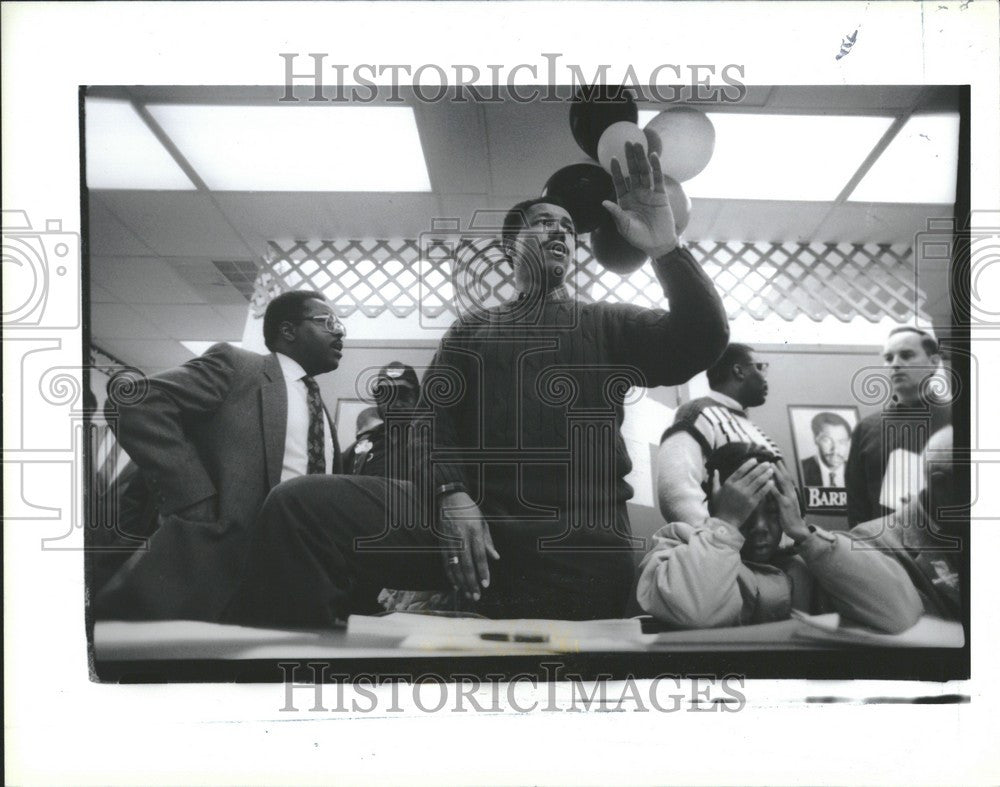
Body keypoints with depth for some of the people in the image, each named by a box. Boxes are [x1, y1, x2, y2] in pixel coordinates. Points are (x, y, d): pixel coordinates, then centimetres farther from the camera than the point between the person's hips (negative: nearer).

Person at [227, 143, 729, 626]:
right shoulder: (472, 328, 26)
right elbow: (433, 415, 13)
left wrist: (664, 250, -12)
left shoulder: (609, 325, 22)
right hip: (468, 515, 1)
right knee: (299, 504, -19)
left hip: (576, 538, -1)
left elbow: (702, 341, 6)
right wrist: (451, 494, -9)